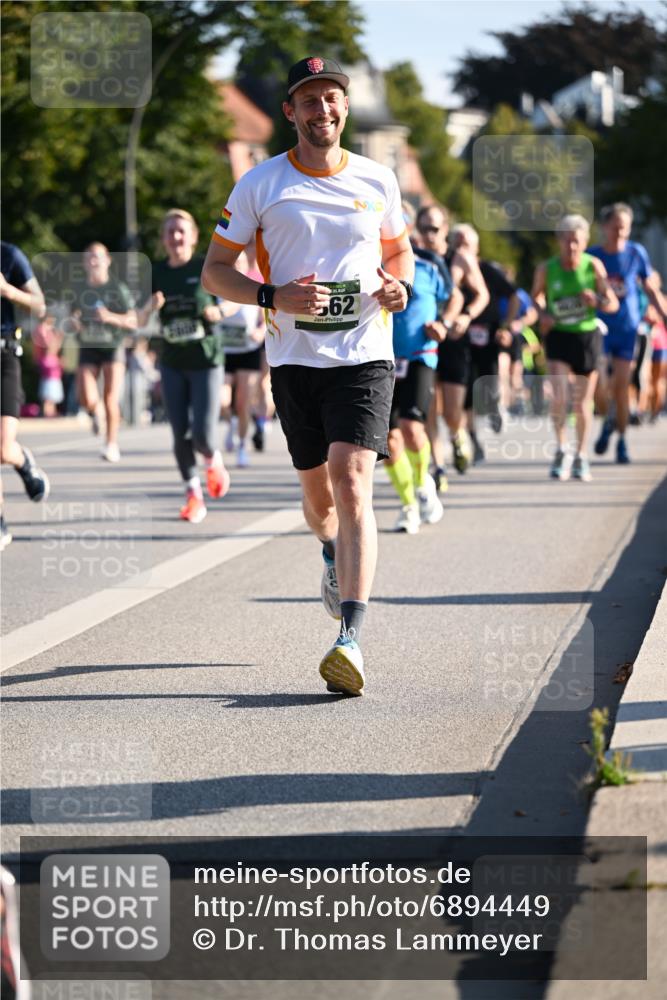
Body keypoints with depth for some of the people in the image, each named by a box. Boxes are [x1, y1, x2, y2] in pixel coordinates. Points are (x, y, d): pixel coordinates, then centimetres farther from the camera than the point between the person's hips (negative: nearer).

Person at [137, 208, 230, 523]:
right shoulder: (157, 273, 4)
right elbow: (140, 321, 4)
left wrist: (218, 311, -16)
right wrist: (150, 307, -18)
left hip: (206, 360, -3)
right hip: (172, 363, 3)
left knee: (203, 435, -10)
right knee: (180, 435, 0)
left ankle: (214, 462, 24)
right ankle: (194, 495, 12)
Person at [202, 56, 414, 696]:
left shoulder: (377, 181, 5)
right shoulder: (260, 184, 0)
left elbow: (399, 248, 23)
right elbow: (214, 270, 3)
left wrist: (402, 287, 0)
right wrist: (275, 296, -15)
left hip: (365, 356, -1)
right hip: (294, 357, 1)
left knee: (352, 487, -17)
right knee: (318, 495, 12)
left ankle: (351, 641, -24)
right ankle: (335, 559, 50)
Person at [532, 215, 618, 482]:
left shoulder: (593, 265, -10)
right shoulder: (546, 269, -8)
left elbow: (613, 304, -6)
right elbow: (537, 295, 13)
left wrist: (597, 300, -27)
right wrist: (543, 313, -7)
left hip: (587, 336, 0)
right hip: (558, 336, 0)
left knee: (583, 403, 8)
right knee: (559, 397, -19)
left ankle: (581, 457, 25)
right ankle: (561, 451, 0)